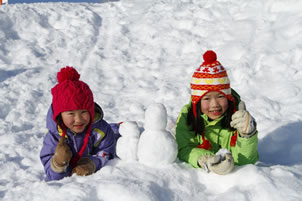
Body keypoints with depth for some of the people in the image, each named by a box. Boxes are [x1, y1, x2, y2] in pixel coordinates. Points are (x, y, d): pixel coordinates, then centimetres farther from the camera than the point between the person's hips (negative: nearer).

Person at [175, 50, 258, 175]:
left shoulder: (237, 117, -12)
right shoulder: (187, 115, -10)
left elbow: (244, 161, -16)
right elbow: (184, 149, -18)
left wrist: (247, 133, -34)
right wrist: (206, 161, -37)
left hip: (232, 175, 0)